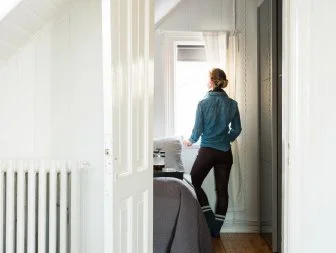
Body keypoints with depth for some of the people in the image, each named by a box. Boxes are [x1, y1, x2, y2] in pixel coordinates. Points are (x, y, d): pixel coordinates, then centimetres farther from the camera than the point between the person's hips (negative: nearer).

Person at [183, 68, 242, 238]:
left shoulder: (203, 104, -10)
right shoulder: (232, 104, 1)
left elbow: (198, 130, -5)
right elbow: (237, 130, 7)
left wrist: (190, 141, 15)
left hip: (207, 151, -4)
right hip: (225, 153, 4)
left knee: (194, 183, 13)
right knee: (222, 190, 9)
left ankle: (210, 219, 4)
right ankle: (216, 229, 15)